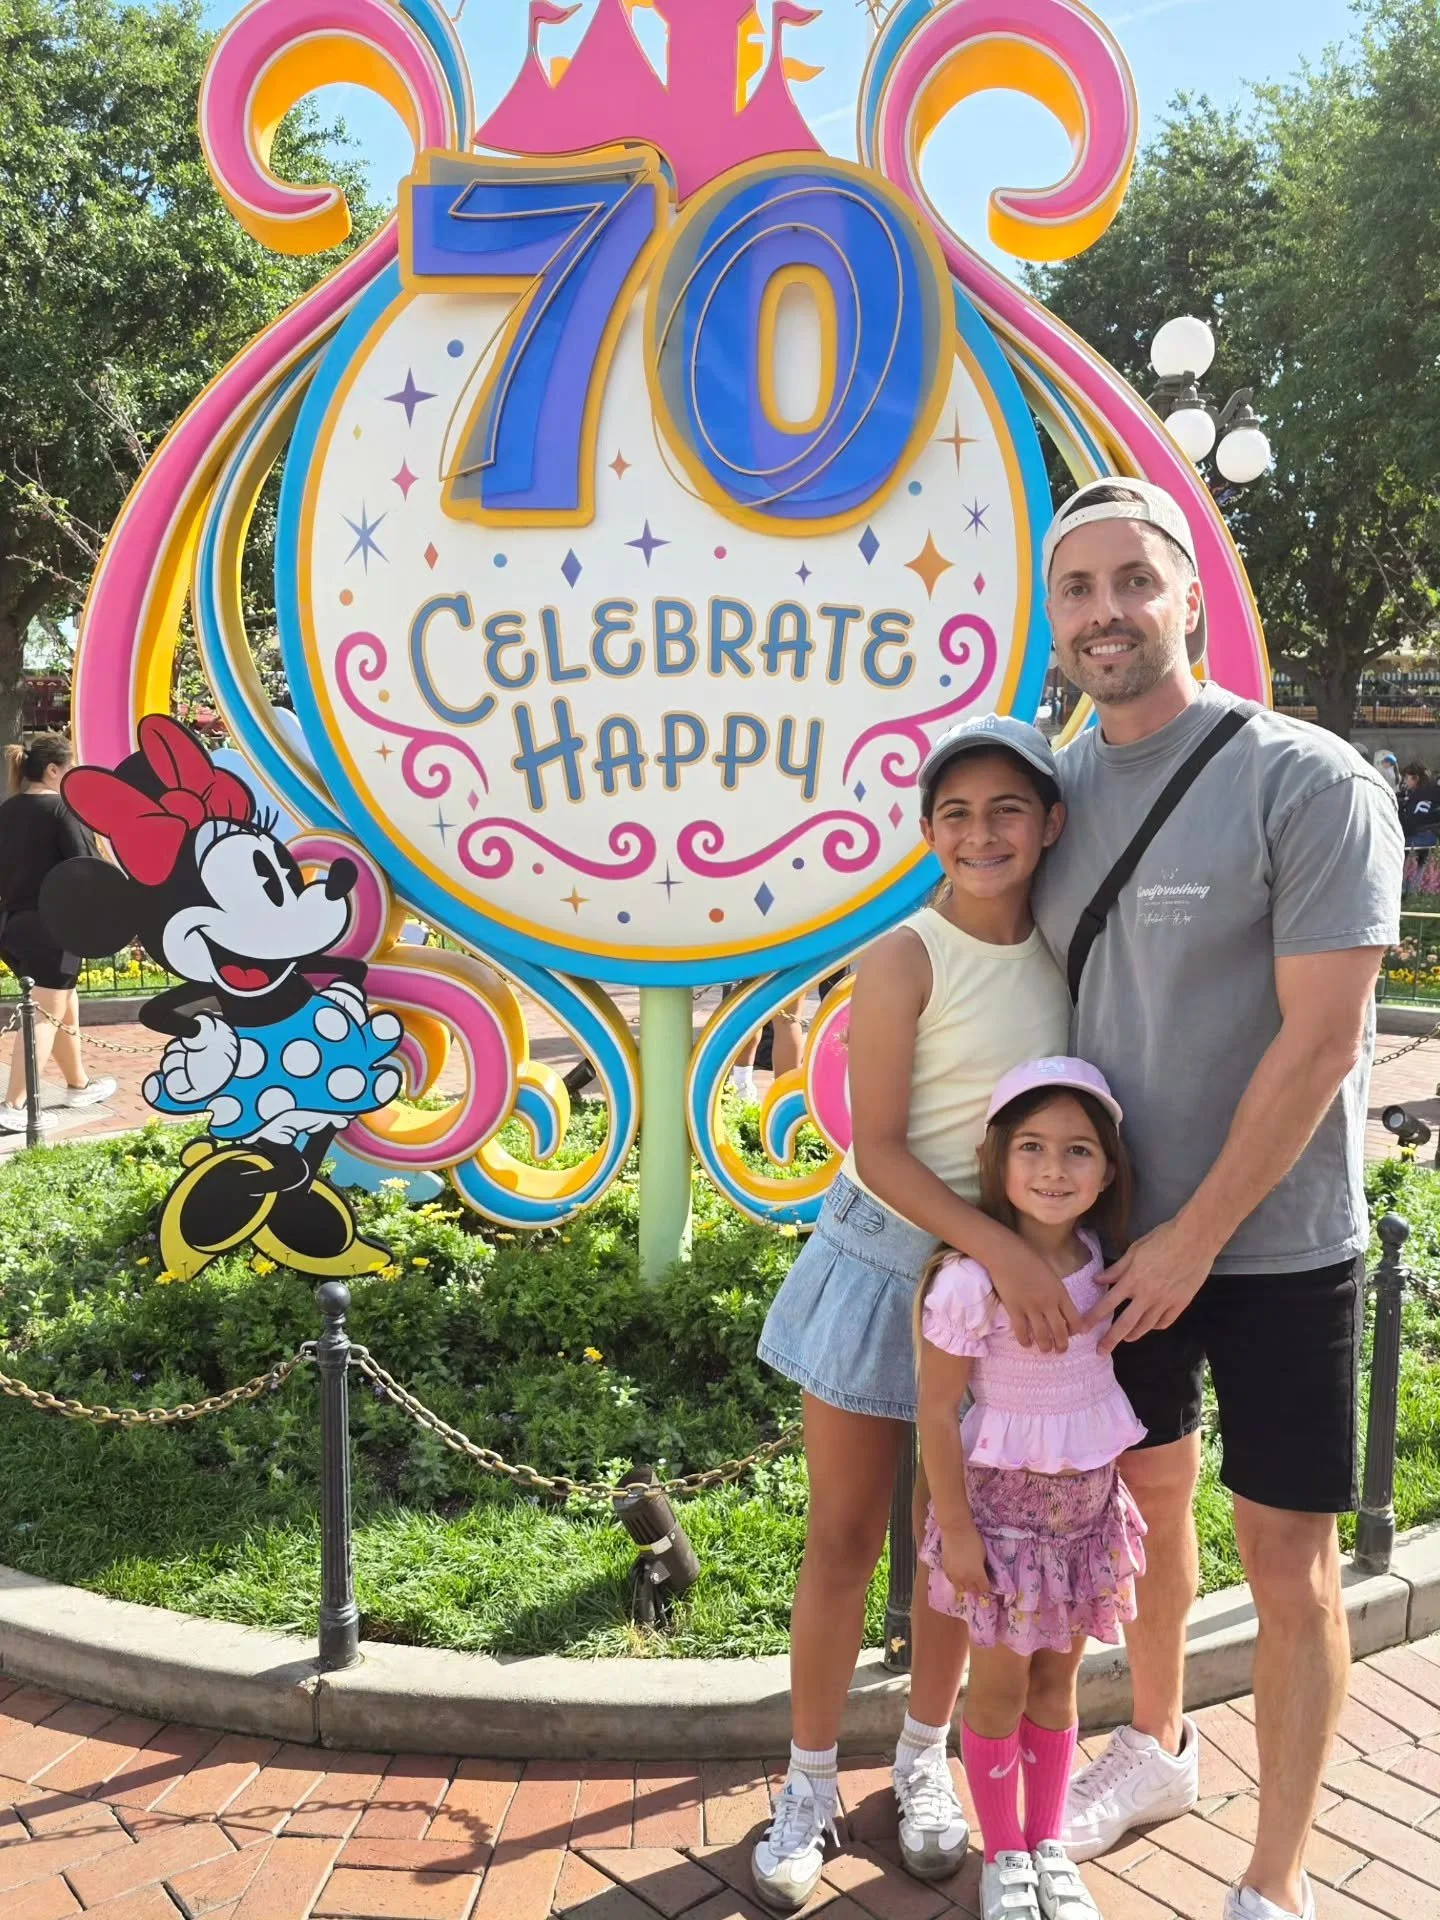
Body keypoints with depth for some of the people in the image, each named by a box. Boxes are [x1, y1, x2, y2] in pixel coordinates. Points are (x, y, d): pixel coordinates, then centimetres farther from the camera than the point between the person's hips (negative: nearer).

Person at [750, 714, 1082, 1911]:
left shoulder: (1063, 955, 0)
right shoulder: (907, 958, -14)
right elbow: (878, 1149, -17)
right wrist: (1001, 1248, -24)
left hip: (1010, 1278, 4)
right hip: (886, 1262, -4)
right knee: (845, 1538, 7)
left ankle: (925, 1762, 35)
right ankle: (811, 1785, 24)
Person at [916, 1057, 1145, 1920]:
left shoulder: (1105, 1262, -6)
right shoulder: (969, 1278, -23)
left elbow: (1112, 1370, 8)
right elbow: (938, 1408, -17)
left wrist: (1118, 1488, 9)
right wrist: (955, 1526, -13)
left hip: (1090, 1501, 5)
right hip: (1003, 1499, -5)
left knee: (1058, 1677, 17)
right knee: (1001, 1684, 10)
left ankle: (1049, 1846, 34)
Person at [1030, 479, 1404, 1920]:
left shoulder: (1308, 781, -14)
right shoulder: (1059, 790, 3)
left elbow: (1322, 1038, -17)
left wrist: (1195, 1237, -15)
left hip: (1274, 1244, -5)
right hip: (1119, 1230, 5)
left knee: (1287, 1555, 4)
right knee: (1147, 1490, 20)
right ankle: (1156, 1747, 43)